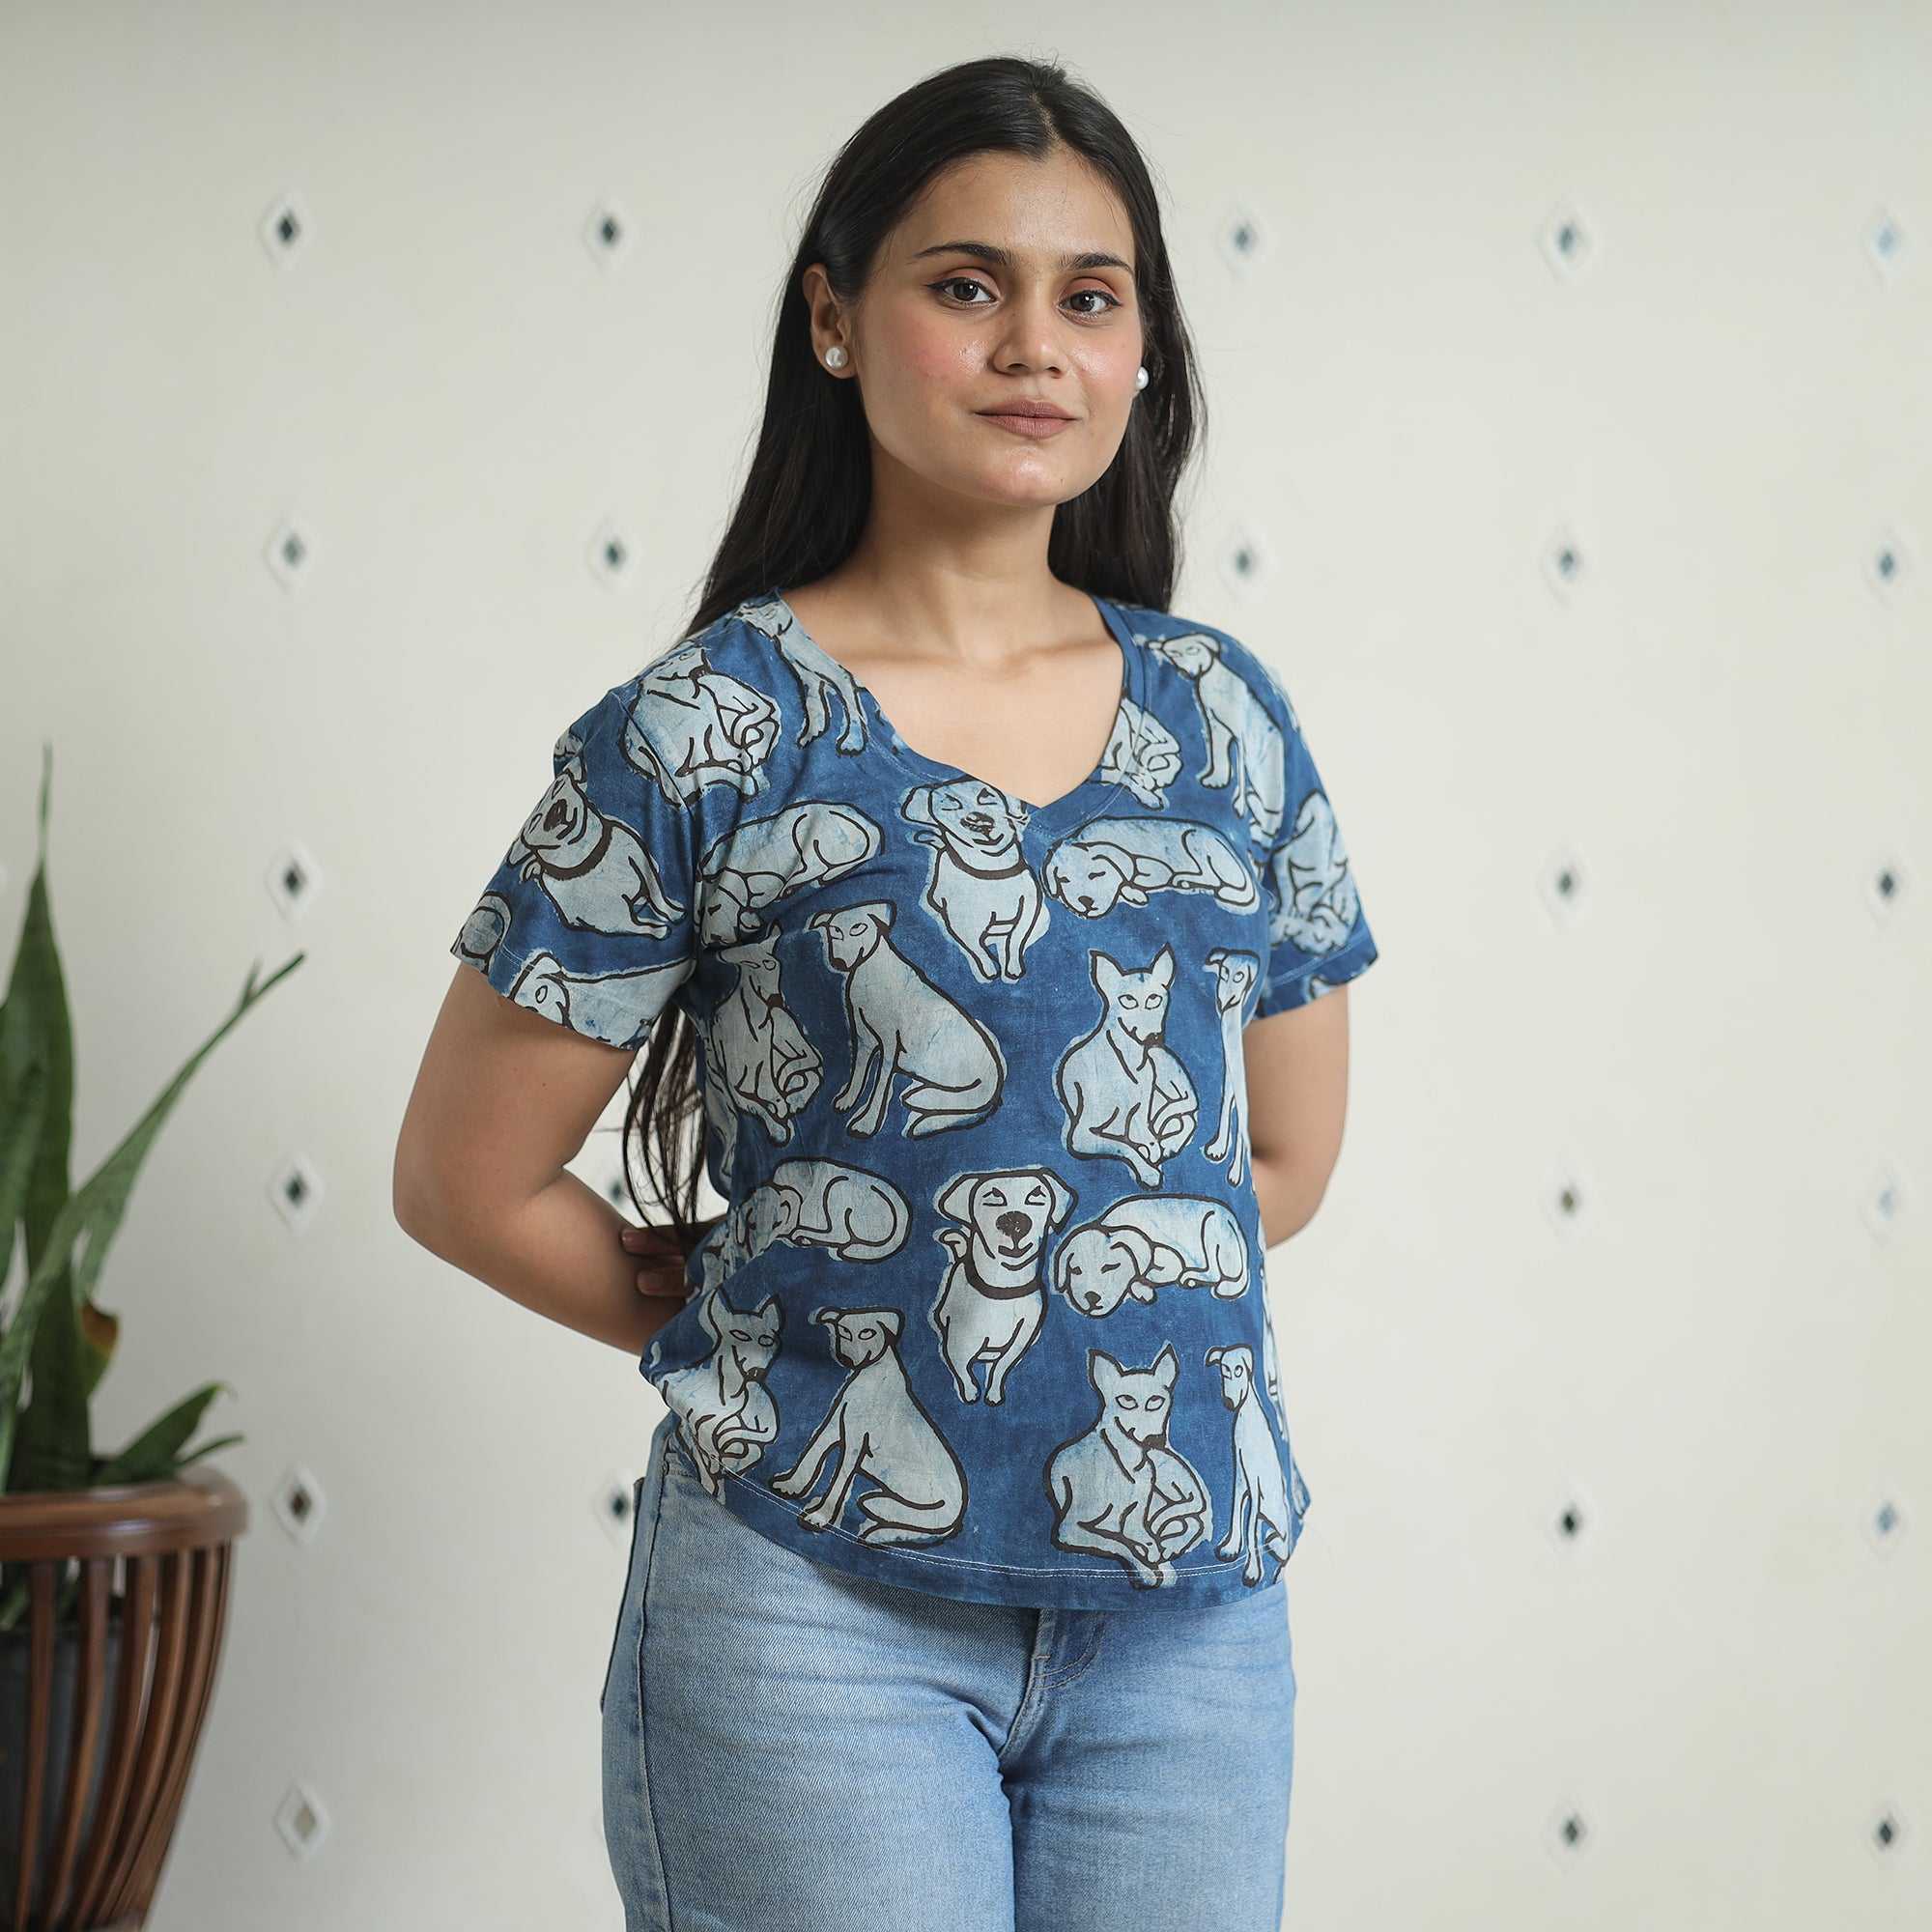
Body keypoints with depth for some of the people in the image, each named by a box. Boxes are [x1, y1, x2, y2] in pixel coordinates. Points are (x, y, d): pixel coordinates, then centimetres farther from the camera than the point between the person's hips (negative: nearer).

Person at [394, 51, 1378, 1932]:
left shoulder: (1224, 718, 7)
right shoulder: (701, 738, -5)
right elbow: (466, 1179, -1)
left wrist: (1096, 1320, 7)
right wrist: (762, 1339, 7)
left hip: (1191, 1600, 4)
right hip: (821, 1613, -4)